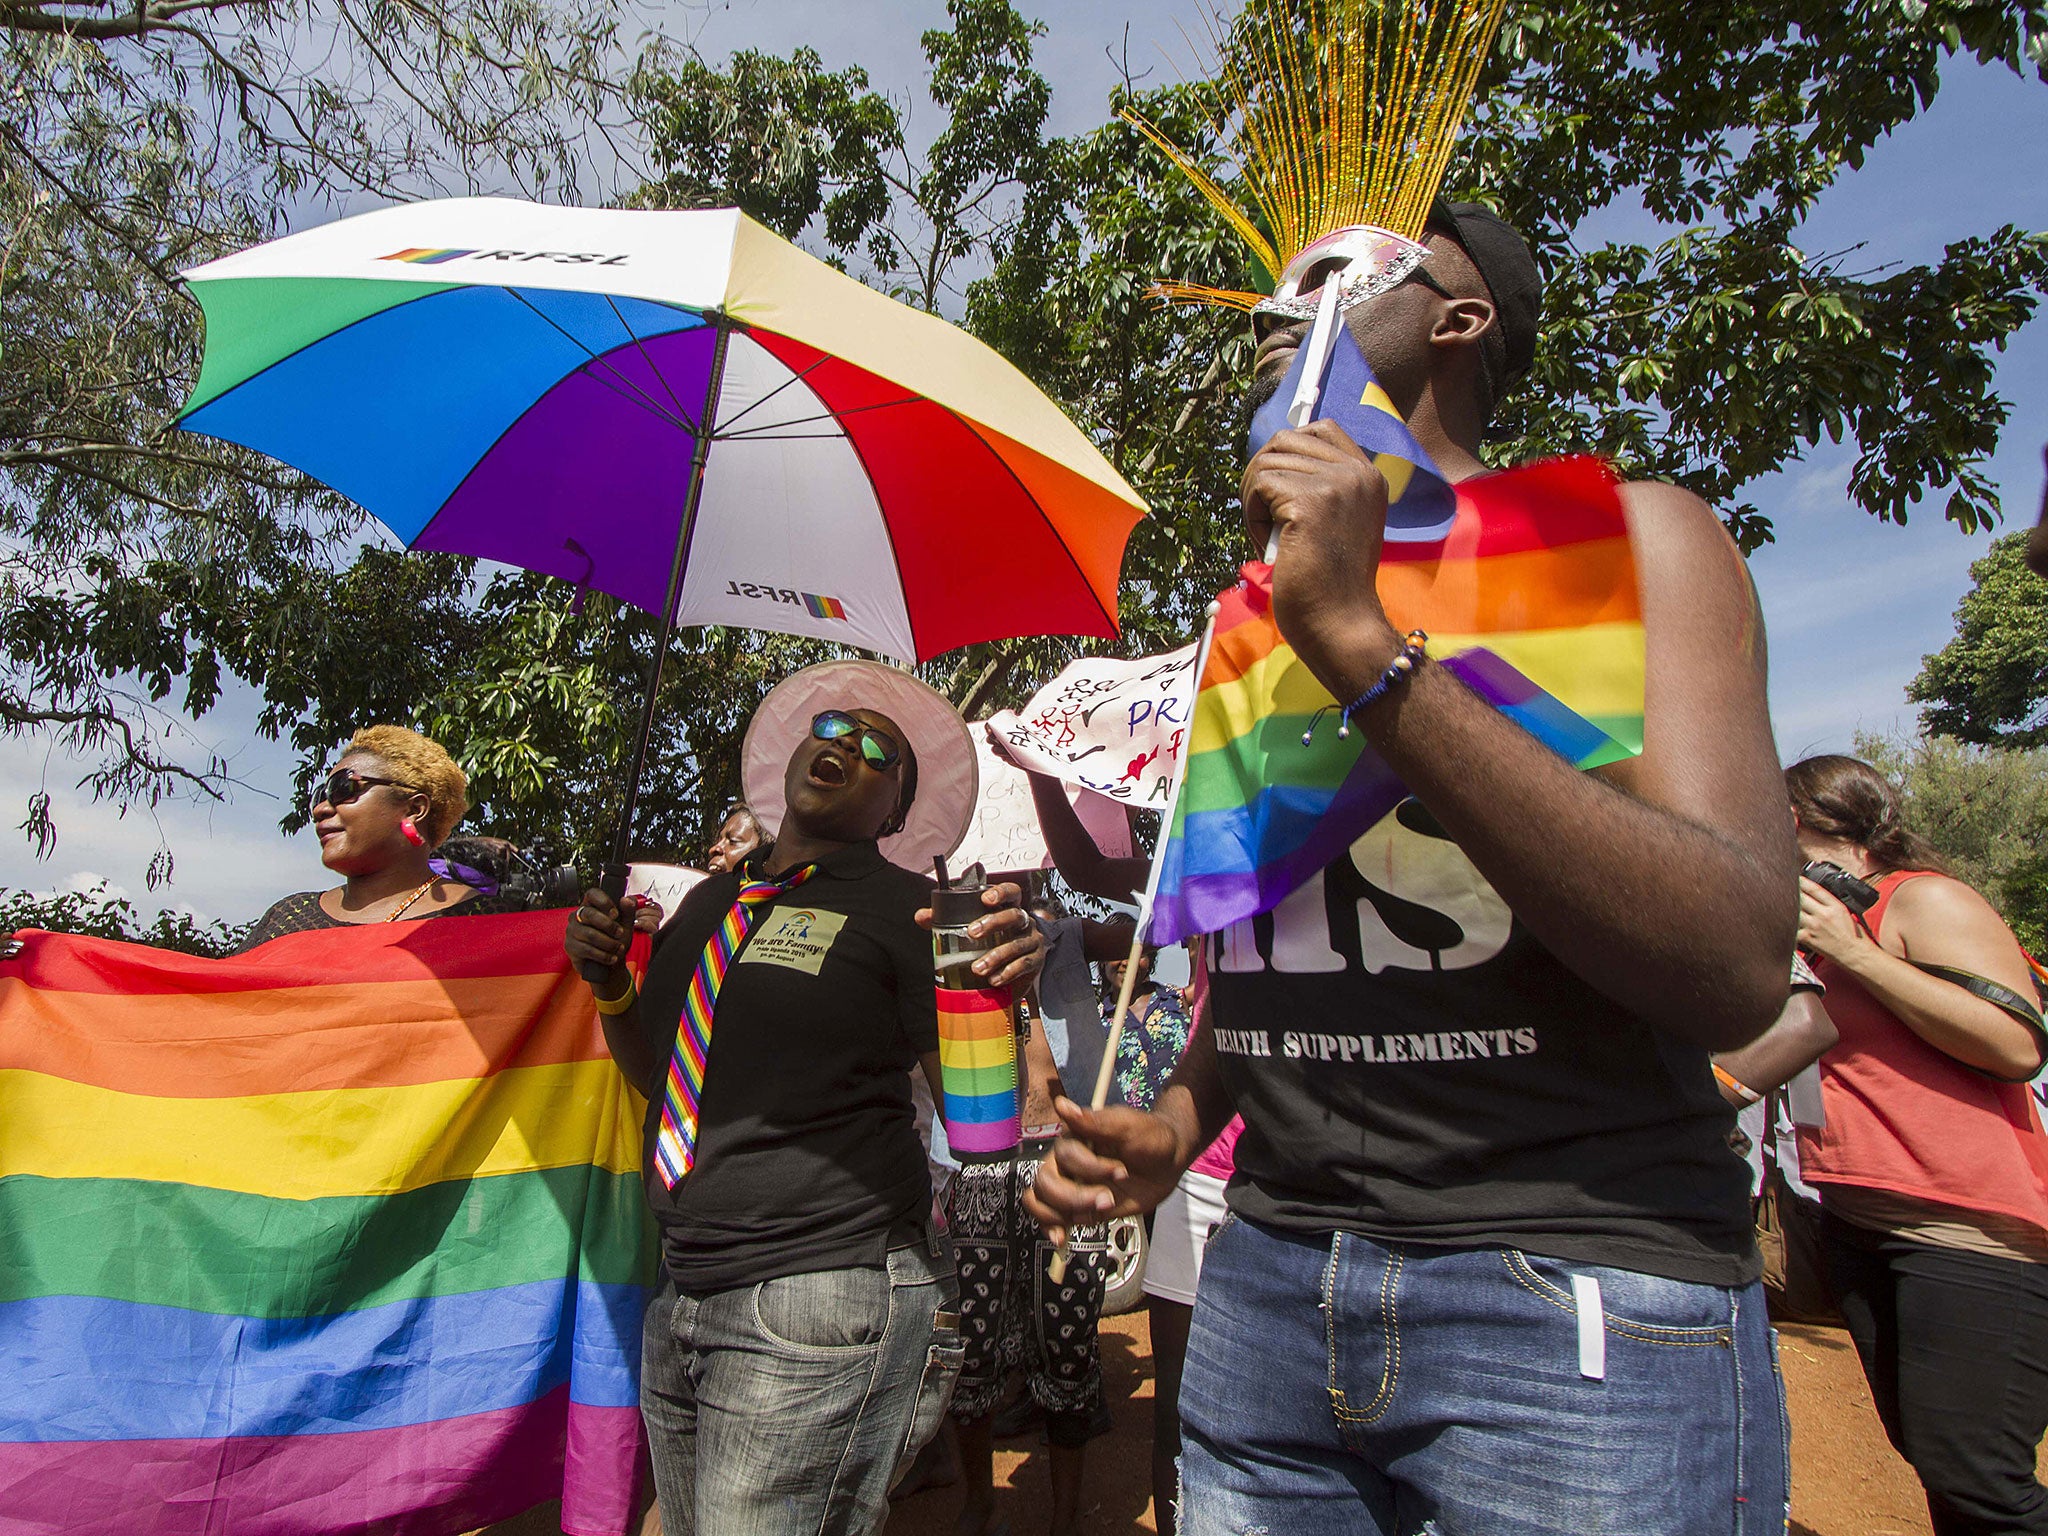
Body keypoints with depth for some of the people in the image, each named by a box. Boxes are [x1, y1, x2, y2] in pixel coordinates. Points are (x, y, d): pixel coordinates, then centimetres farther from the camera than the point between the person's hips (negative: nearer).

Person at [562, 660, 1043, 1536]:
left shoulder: (903, 907, -5)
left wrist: (1002, 994, -27)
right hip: (684, 1298, 6)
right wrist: (610, 986, 4)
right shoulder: (711, 904, 12)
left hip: (824, 1300, -6)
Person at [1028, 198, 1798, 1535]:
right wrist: (1181, 1122, 2)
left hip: (1581, 1308, -5)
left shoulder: (1617, 533, -4)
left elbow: (1738, 972, -19)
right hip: (1264, 1282, 5)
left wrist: (1365, 644, -23)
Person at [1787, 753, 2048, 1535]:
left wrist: (1851, 952, -20)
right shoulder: (1836, 918, 17)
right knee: (1929, 1458, 15)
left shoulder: (1923, 899, -9)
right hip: (1858, 1219, 9)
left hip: (1967, 1224, -9)